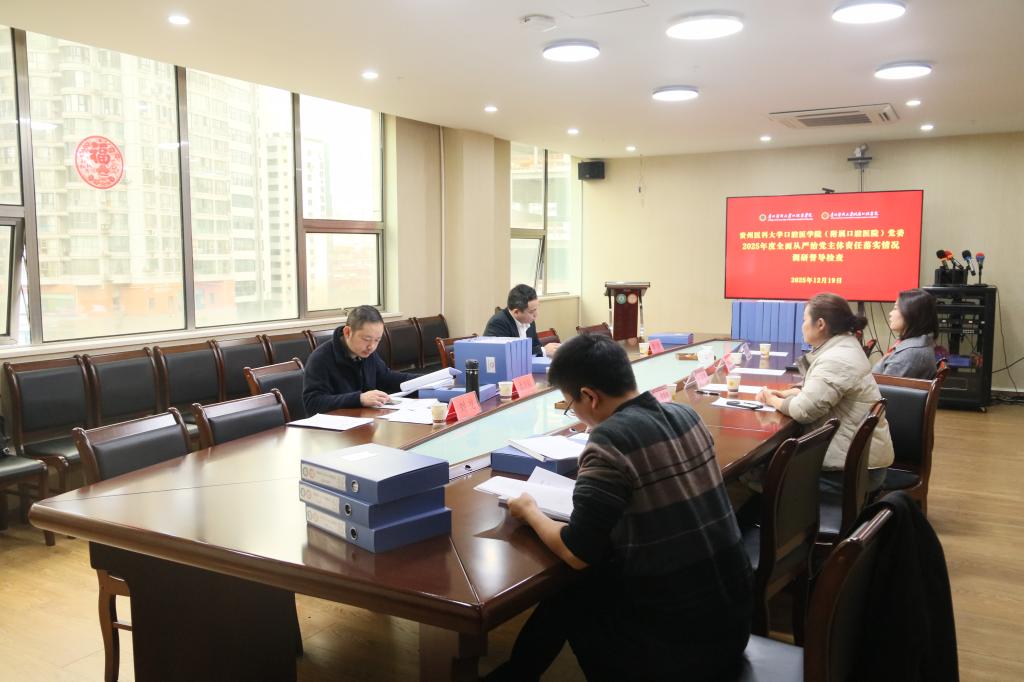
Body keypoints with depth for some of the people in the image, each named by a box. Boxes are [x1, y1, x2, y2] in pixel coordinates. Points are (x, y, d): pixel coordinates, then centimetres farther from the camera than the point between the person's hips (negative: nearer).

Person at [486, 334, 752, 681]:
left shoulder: (610, 439, -21)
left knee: (567, 593, 20)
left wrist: (530, 511, -2)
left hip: (680, 637, -7)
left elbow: (578, 554, -19)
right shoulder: (686, 415, 2)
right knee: (597, 580, 26)